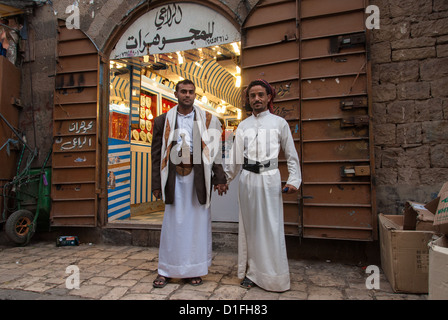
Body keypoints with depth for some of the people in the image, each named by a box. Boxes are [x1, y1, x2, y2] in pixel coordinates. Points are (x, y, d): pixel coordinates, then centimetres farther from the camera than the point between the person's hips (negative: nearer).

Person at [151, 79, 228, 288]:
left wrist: (219, 179, -3)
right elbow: (157, 154, 6)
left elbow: (215, 151, 4)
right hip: (175, 178, 1)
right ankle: (166, 271, 20)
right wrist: (157, 184, 1)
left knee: (197, 222, 6)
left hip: (198, 178, 0)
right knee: (173, 223, 6)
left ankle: (194, 270, 21)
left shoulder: (207, 120, 6)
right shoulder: (163, 121, 8)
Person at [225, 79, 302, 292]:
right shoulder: (243, 126, 11)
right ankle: (251, 272, 22)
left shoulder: (279, 123, 5)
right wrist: (224, 179, 10)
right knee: (249, 226, 8)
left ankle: (275, 278, 15)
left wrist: (294, 180, -4)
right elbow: (235, 157, 12)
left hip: (270, 178, -2)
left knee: (271, 227, 0)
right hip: (247, 179, 3)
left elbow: (291, 155, 5)